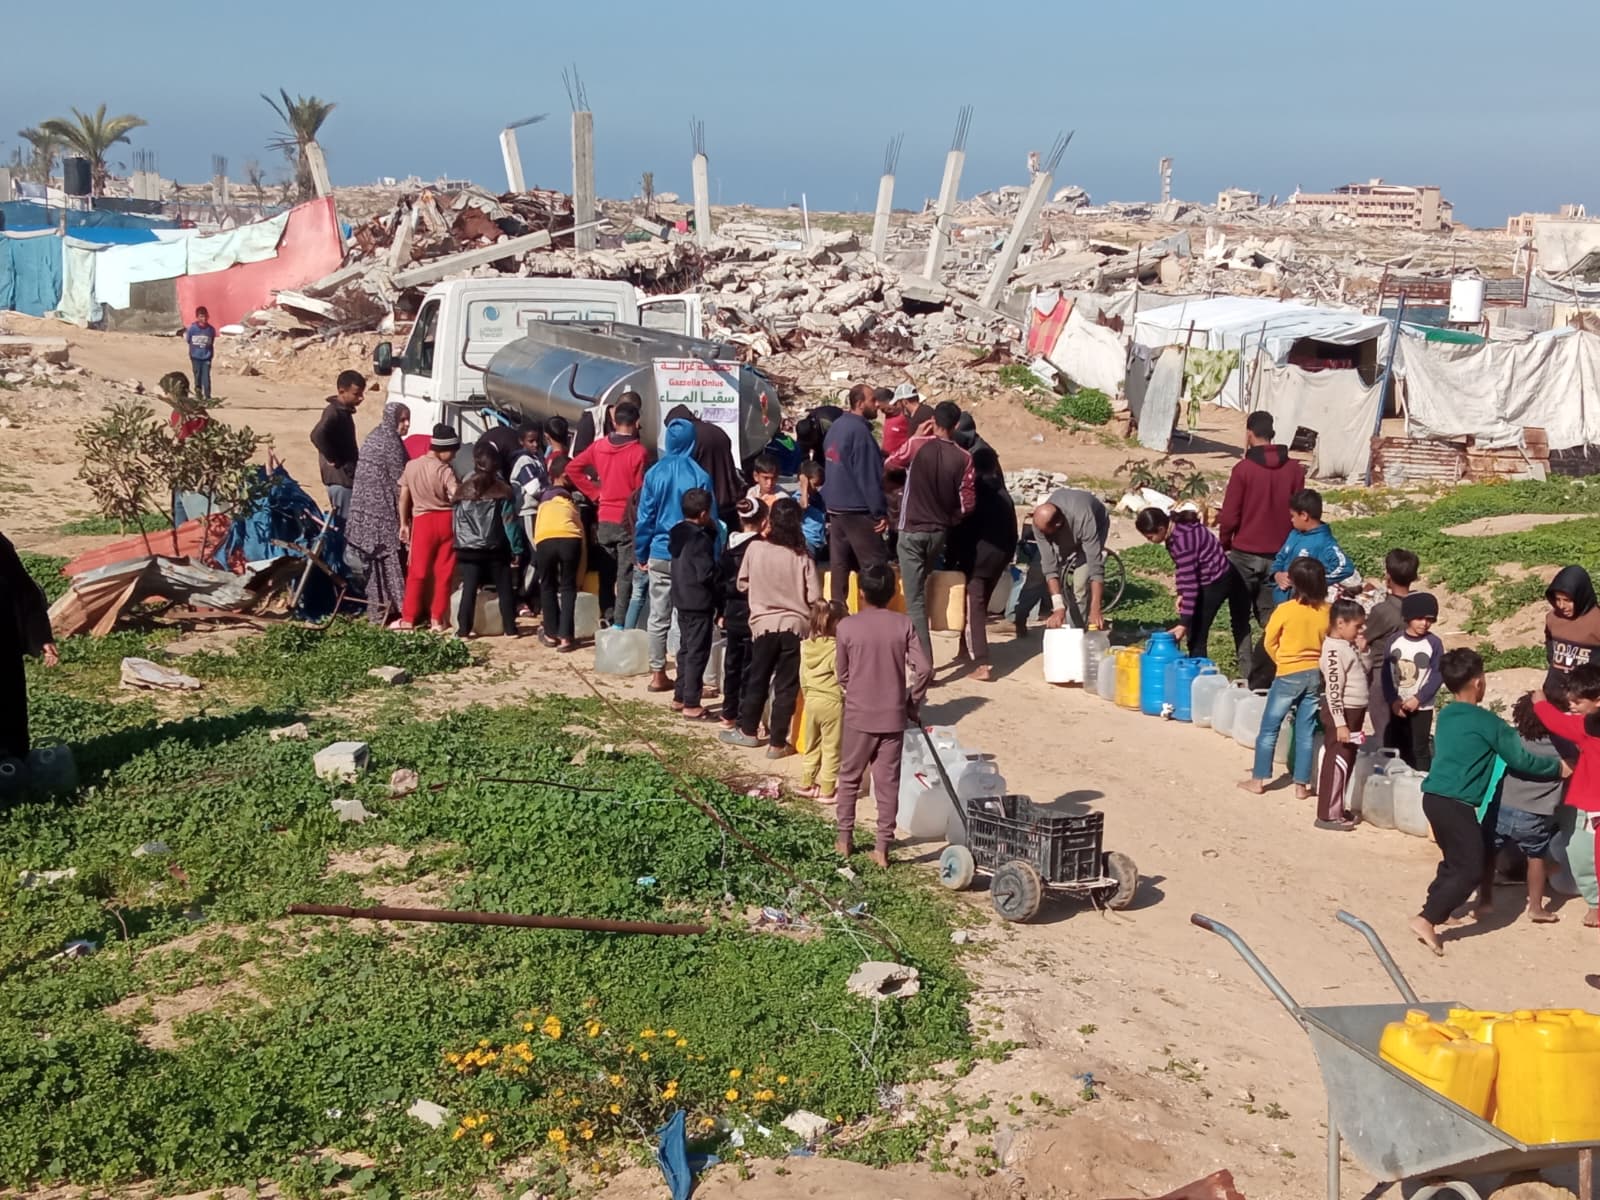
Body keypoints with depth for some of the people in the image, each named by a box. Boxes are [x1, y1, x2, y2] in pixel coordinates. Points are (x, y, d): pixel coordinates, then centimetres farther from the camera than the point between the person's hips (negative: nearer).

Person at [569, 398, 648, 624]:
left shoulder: (599, 446, 1)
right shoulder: (639, 452, -14)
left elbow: (572, 469, 4)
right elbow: (641, 490, -13)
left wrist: (595, 493, 7)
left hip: (605, 519, 5)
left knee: (606, 573, 13)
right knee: (625, 576, 0)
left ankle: (607, 618, 18)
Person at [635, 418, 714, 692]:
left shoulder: (654, 474, -2)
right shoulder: (700, 477, -10)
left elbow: (645, 518, 2)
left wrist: (641, 554, 11)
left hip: (659, 556, 3)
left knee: (659, 618, 10)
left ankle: (658, 675, 17)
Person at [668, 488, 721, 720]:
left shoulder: (677, 533, 6)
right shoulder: (702, 539, -20)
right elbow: (706, 574, -23)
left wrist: (711, 531, 5)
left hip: (681, 600, 9)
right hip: (700, 603, -9)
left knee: (686, 649, 19)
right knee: (697, 654, -3)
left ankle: (680, 697, 27)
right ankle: (691, 705, 0)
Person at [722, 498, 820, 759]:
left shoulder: (755, 549, -9)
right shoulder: (803, 559, -11)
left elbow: (742, 585, 4)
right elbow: (814, 599, -10)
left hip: (764, 623, 1)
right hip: (795, 626, -1)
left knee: (757, 680, 18)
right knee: (786, 686, 7)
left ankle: (748, 731, 31)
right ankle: (777, 743, 11)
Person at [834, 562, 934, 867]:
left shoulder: (847, 626, -8)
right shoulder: (903, 624, -6)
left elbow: (842, 674, 1)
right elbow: (924, 668, -10)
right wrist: (913, 703, 4)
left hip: (859, 715, -1)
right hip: (894, 717, 1)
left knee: (849, 778, 16)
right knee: (888, 783, 7)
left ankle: (844, 839, 22)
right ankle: (882, 847, 8)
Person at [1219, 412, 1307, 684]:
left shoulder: (1243, 469, -13)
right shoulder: (1294, 469, -1)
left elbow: (1229, 516, -10)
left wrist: (1224, 543, 7)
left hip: (1245, 554, -4)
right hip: (1279, 554, 4)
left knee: (1240, 616, 8)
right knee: (1269, 616, 14)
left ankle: (1247, 670, 2)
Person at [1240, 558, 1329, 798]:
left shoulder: (1285, 610, -16)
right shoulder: (1327, 611, -7)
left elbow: (1270, 642, -5)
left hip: (1288, 676, -3)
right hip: (1316, 674, 3)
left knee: (1269, 728, 9)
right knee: (1305, 731, 10)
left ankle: (1258, 780, 14)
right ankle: (1301, 785, 12)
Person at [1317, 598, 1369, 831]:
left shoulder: (1349, 645, 9)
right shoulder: (1334, 650, -19)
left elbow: (1365, 671, 22)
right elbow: (1333, 691, -23)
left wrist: (1363, 650, 5)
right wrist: (1340, 723, -24)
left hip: (1354, 712, 9)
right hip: (1340, 713, -9)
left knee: (1346, 762, 16)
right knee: (1338, 762, -4)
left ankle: (1337, 809, 27)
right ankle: (1327, 815, 2)